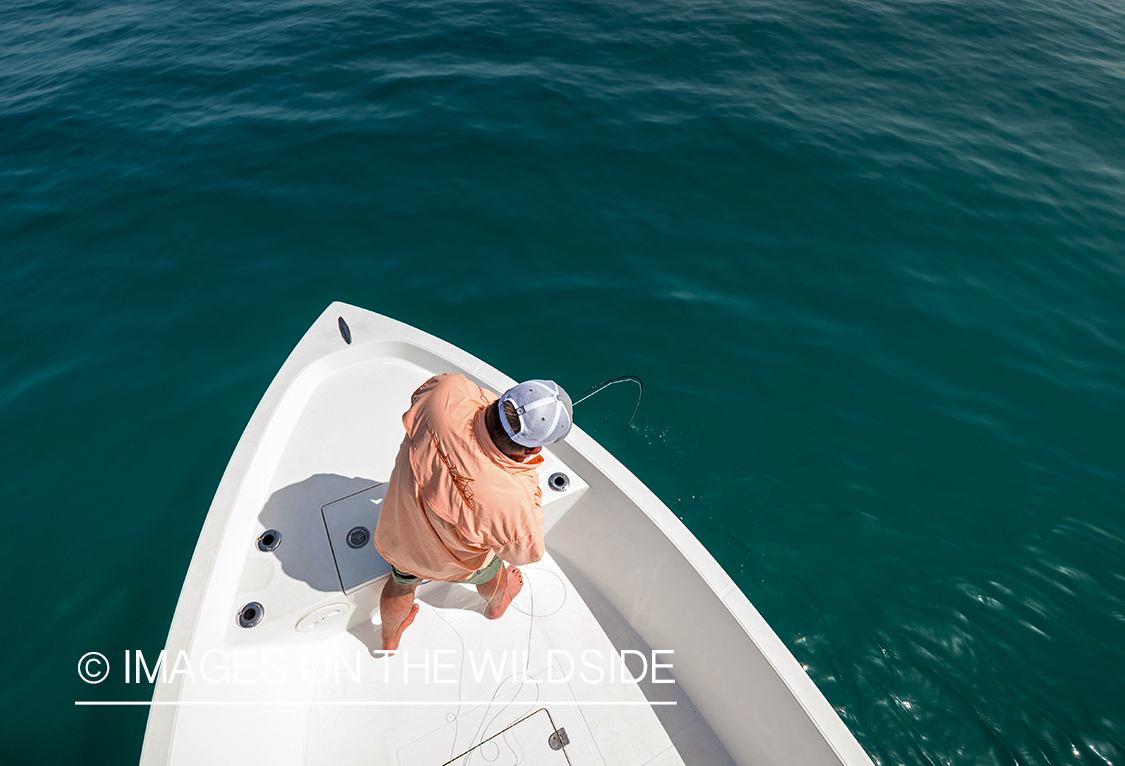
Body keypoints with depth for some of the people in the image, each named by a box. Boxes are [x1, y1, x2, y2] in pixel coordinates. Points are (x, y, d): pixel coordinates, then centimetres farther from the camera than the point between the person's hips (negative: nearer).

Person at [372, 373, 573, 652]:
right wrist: (528, 480, -20)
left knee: (401, 584, 37)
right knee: (489, 571, 35)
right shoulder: (509, 503, -46)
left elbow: (421, 393, -11)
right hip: (451, 564, -3)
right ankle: (497, 603, 72)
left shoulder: (447, 396, -39)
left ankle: (389, 639, 70)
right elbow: (528, 552, -21)